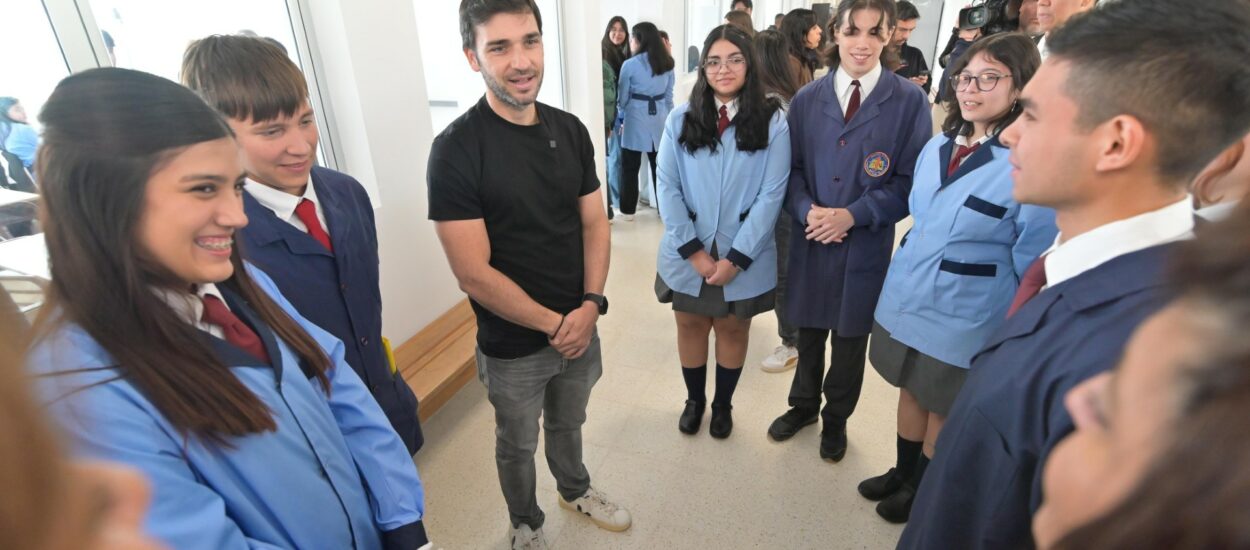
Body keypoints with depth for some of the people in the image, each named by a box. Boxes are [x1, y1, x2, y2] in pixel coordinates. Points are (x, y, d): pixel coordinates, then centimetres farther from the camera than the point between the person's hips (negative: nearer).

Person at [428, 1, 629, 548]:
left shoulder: (570, 130, -3)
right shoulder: (455, 150, -20)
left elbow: (594, 223, 1)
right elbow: (474, 274, -21)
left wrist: (590, 304, -13)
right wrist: (554, 324, -14)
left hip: (579, 327, 5)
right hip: (513, 346, -4)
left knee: (569, 423, 28)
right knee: (518, 444, 21)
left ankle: (575, 491, 58)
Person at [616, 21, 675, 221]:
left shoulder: (630, 65, -8)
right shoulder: (667, 63, 6)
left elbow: (622, 97, 0)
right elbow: (669, 95, 10)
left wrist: (620, 115, 18)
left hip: (636, 120, -4)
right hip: (659, 120, 5)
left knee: (631, 167, 6)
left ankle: (628, 210, 13)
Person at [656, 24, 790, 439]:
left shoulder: (773, 123, -6)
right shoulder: (681, 119, -3)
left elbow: (771, 196, -10)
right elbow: (667, 189, -6)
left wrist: (736, 258, -15)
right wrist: (694, 250, -13)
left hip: (744, 258, -1)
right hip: (687, 255, 1)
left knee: (733, 330, 16)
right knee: (690, 327, 16)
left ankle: (723, 405, 39)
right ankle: (694, 400, 40)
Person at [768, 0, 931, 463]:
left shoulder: (910, 100, -7)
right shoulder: (807, 99, 2)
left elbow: (911, 181, -8)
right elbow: (792, 168, 3)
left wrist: (854, 215, -19)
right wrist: (807, 210, -15)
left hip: (866, 245, -2)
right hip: (810, 240, 2)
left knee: (850, 338, 15)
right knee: (808, 331, 17)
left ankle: (836, 419, 40)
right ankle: (803, 405, 42)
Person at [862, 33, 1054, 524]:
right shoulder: (937, 146, 1)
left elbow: (1033, 262, -13)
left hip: (965, 315, -5)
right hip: (906, 298, 6)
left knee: (945, 407, 15)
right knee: (911, 390, 21)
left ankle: (922, 489, 38)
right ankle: (902, 472, 43)